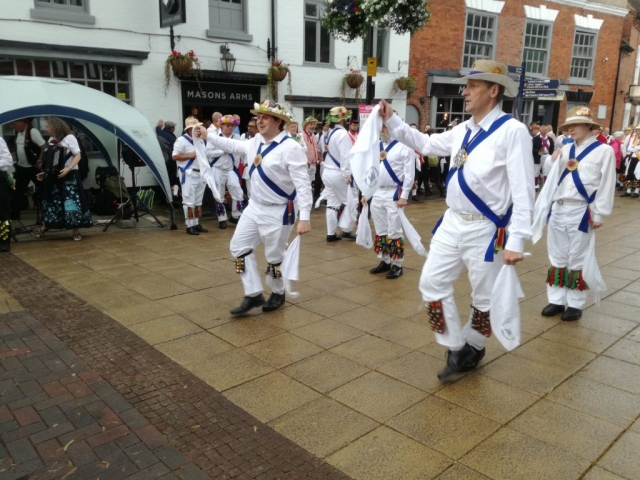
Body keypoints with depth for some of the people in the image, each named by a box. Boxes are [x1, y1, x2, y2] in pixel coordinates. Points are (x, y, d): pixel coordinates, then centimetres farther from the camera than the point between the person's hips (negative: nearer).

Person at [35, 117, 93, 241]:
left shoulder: (69, 138, -9)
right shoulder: (51, 140, 10)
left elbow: (77, 156, -13)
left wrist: (68, 169, -23)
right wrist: (45, 172, 12)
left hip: (69, 175, -6)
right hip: (54, 175, 6)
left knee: (72, 202, -6)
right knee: (50, 201, 13)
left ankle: (76, 231, 1)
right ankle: (44, 227, 27)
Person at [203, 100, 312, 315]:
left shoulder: (290, 148, -20)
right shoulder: (256, 141, 5)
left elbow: (302, 183, -23)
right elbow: (234, 146, 25)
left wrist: (304, 217, -30)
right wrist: (208, 136, 20)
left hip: (278, 212, -8)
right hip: (254, 207, 8)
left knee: (274, 256, 6)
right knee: (239, 247, 10)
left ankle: (278, 293, 34)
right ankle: (253, 295, 19)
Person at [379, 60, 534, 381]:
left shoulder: (512, 131, -15)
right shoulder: (463, 131, 8)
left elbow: (523, 190, -19)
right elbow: (426, 145, 23)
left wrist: (516, 241, -23)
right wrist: (392, 122, 15)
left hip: (484, 230, -7)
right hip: (452, 223, 7)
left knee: (484, 297, 11)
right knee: (432, 282, 9)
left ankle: (473, 348, 37)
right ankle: (455, 350, 24)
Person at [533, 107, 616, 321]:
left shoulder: (604, 151, -4)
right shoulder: (566, 150, 12)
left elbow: (606, 186, -6)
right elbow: (554, 180, 11)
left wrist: (599, 215, -8)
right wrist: (544, 207, 6)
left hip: (580, 213, -5)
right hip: (557, 210, 5)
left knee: (577, 260, 3)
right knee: (557, 258, 11)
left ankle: (575, 304, 15)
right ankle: (556, 300, 21)